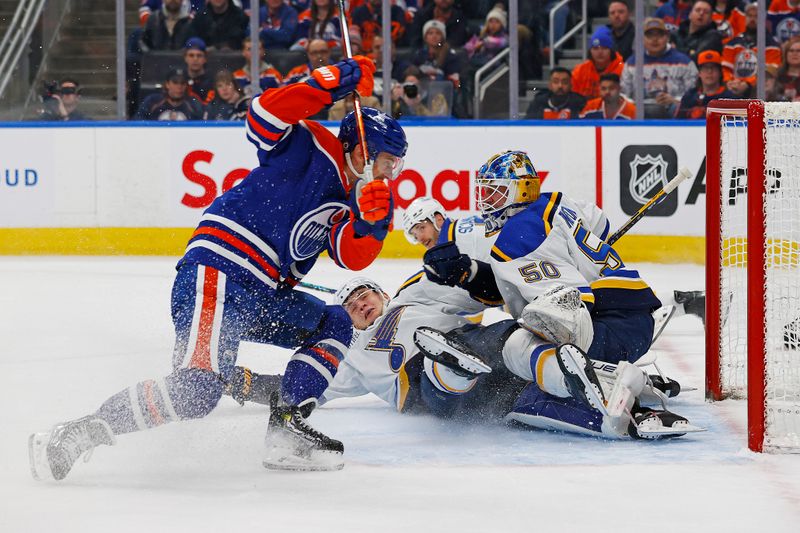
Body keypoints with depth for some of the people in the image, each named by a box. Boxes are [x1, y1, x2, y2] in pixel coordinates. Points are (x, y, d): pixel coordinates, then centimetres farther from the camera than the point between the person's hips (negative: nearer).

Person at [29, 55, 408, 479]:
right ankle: (73, 436, -20)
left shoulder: (347, 201, 22)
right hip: (217, 273, -10)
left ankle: (285, 429, 2)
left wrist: (371, 218, -11)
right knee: (195, 390, -23)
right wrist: (333, 82, -20)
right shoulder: (312, 147, 0)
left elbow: (354, 255, 7)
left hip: (261, 293, 10)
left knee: (334, 325, 15)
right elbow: (265, 117, -16)